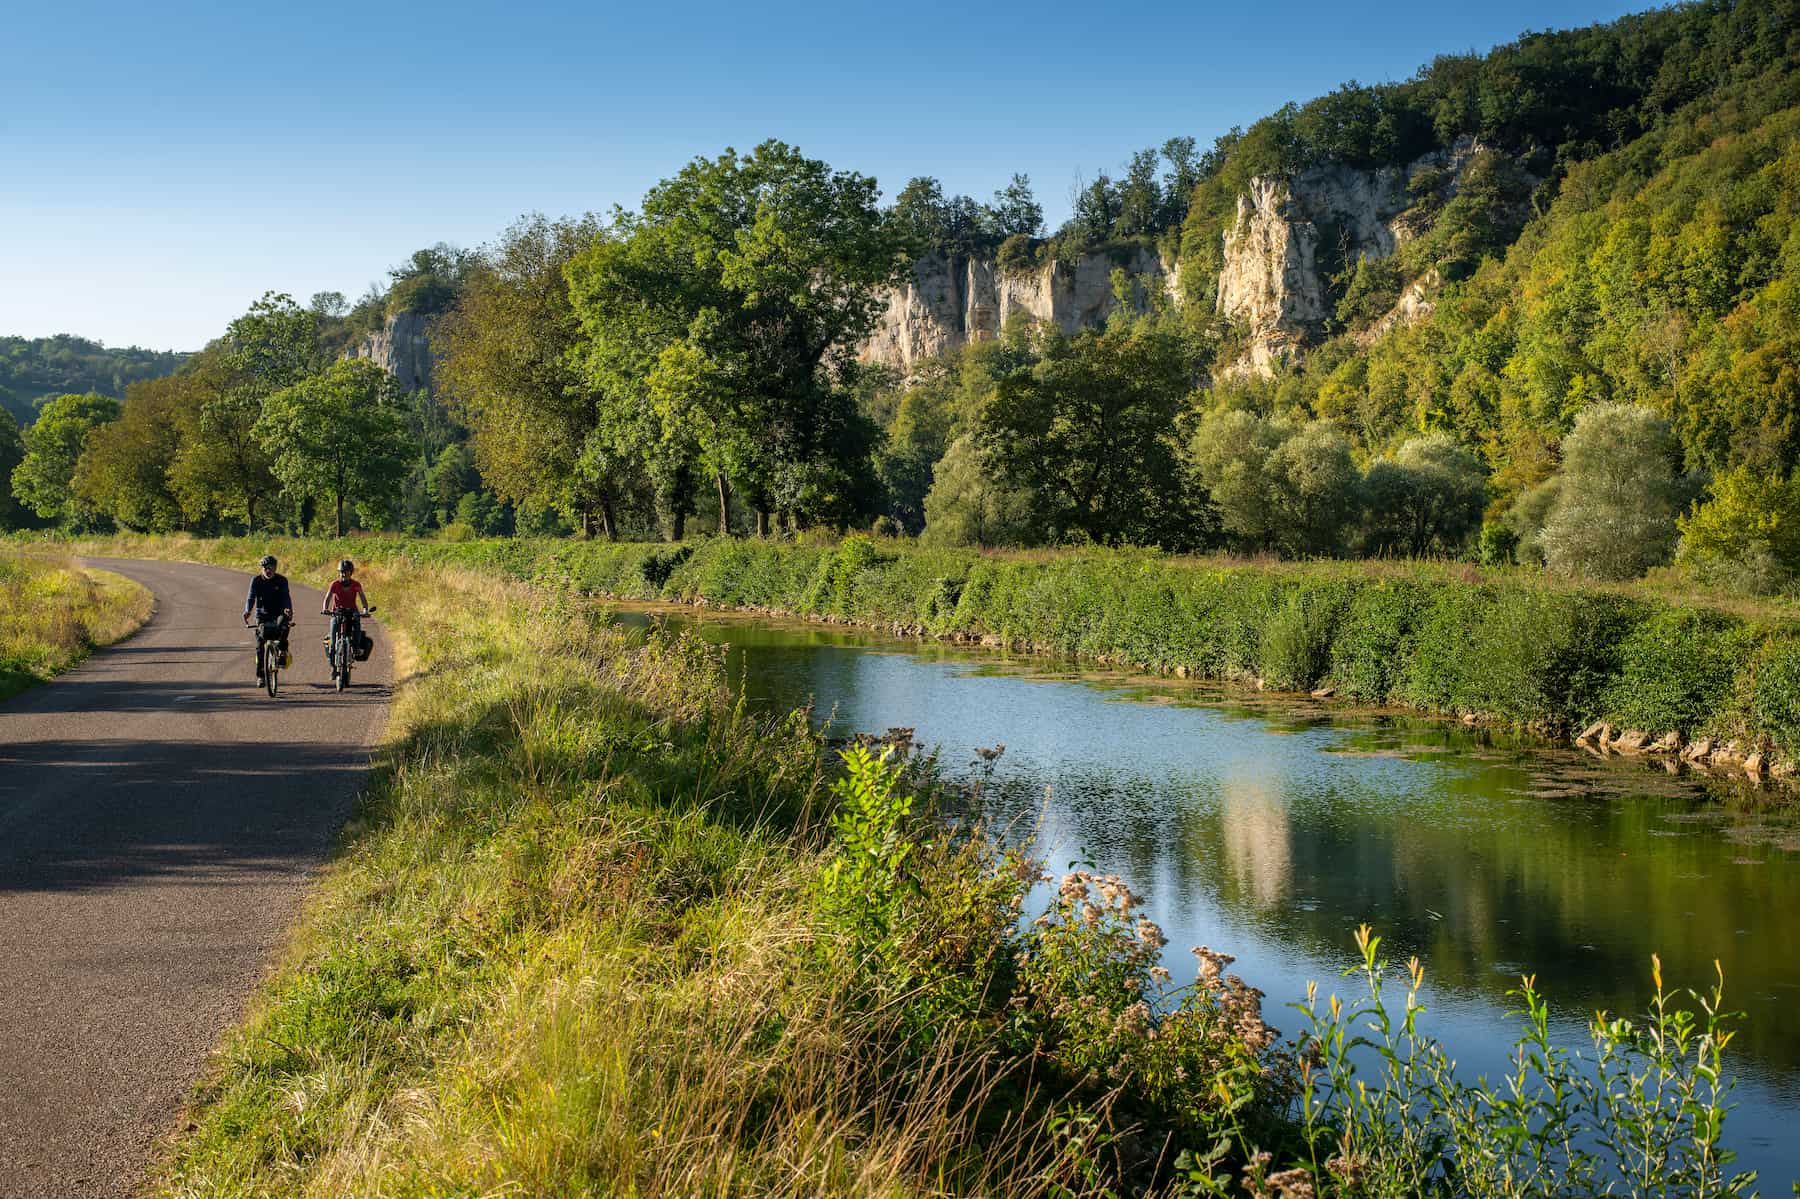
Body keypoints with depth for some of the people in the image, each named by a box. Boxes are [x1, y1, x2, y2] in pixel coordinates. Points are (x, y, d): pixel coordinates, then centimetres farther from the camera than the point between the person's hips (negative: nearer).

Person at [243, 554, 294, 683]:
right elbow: (251, 597, -10)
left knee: (283, 623, -37)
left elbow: (286, 596, -15)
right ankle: (260, 675, 5)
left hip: (278, 613, -1)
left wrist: (288, 609, -36)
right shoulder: (256, 580, -1)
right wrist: (248, 611, -30)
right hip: (262, 615, 1)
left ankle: (283, 649, -12)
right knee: (260, 645, -5)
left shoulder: (282, 580, -3)